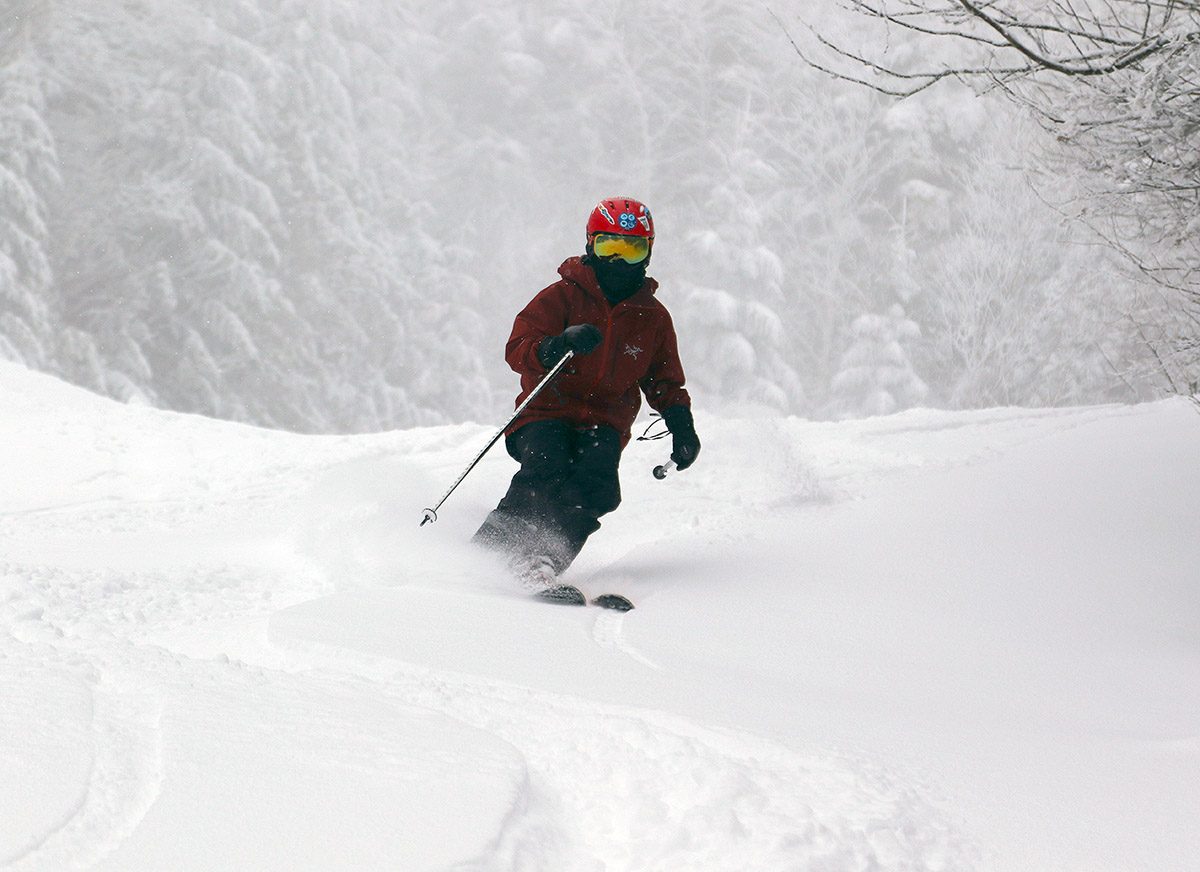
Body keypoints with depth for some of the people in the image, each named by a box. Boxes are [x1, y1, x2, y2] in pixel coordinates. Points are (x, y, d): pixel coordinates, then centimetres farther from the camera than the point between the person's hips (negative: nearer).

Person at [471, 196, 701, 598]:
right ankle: (486, 551, -28)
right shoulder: (562, 296, 3)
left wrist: (681, 424, 7)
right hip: (547, 413, -2)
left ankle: (542, 563, -40)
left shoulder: (653, 317, 14)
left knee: (596, 484, -28)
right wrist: (557, 346, -29)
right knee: (547, 470, -32)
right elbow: (517, 349, -8)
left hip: (605, 423, 3)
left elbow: (664, 381, 26)